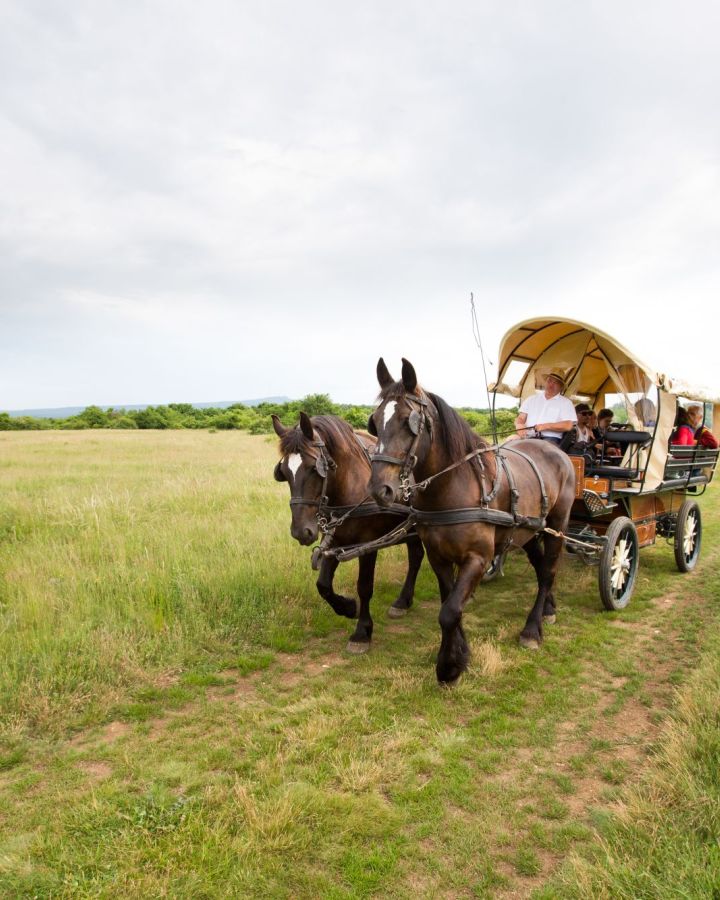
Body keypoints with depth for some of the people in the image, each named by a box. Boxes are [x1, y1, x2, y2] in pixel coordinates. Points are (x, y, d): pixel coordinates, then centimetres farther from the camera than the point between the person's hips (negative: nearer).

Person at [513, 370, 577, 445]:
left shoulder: (566, 403, 11)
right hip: (528, 437, 3)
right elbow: (520, 418, 17)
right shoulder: (532, 399, 23)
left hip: (550, 439, -3)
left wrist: (546, 426, -13)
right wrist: (519, 425, -8)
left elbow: (568, 426, -3)